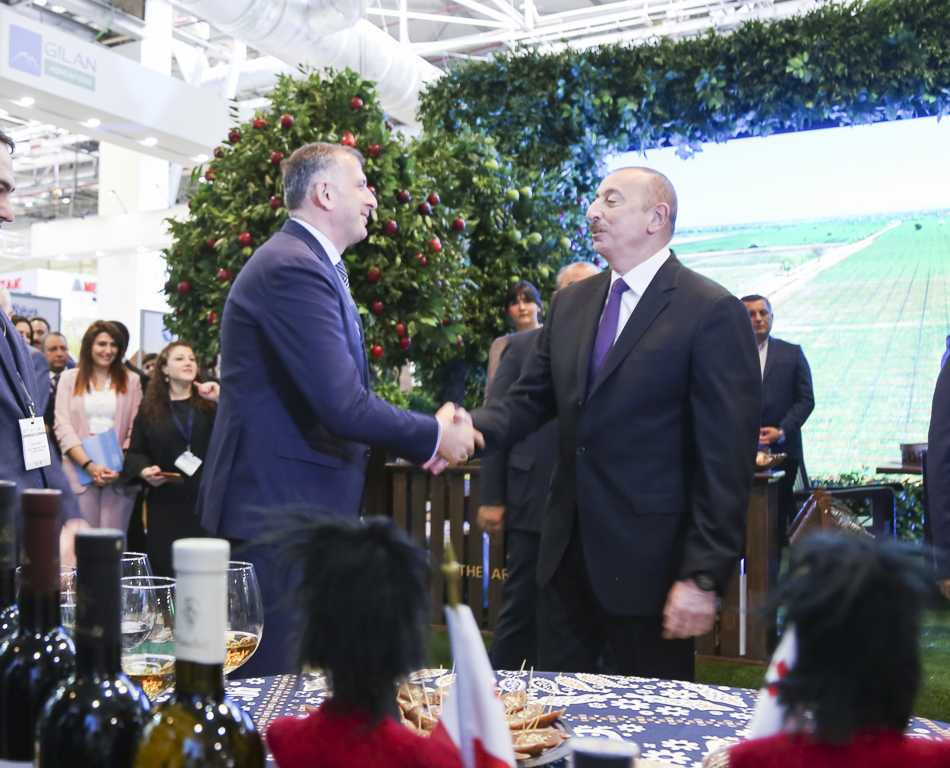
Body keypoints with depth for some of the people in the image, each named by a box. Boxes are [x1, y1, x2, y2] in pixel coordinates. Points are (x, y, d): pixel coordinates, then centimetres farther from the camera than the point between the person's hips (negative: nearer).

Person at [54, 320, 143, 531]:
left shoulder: (131, 381, 13)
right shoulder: (69, 379, 11)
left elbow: (136, 429, 5)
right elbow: (62, 426, 2)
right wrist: (89, 465, -11)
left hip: (120, 474, 0)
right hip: (80, 471, 0)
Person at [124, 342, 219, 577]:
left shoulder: (209, 404, 11)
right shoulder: (150, 408, 13)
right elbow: (135, 452, 13)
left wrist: (220, 401, -10)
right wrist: (144, 471, -8)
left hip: (206, 501, 0)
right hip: (166, 503, 1)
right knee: (165, 570, -3)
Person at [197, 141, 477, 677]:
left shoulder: (313, 265, 17)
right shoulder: (293, 268, -18)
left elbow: (339, 397, 17)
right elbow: (343, 405, -25)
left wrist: (423, 437, 6)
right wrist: (435, 436, -10)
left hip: (299, 506, 11)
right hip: (279, 509, -11)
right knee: (277, 676, -1)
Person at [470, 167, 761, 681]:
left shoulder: (713, 312, -11)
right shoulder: (570, 304, 11)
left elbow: (727, 458, -14)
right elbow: (531, 398, 13)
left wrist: (704, 576, -18)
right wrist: (475, 430, -10)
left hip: (648, 562, -6)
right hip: (566, 555, 6)